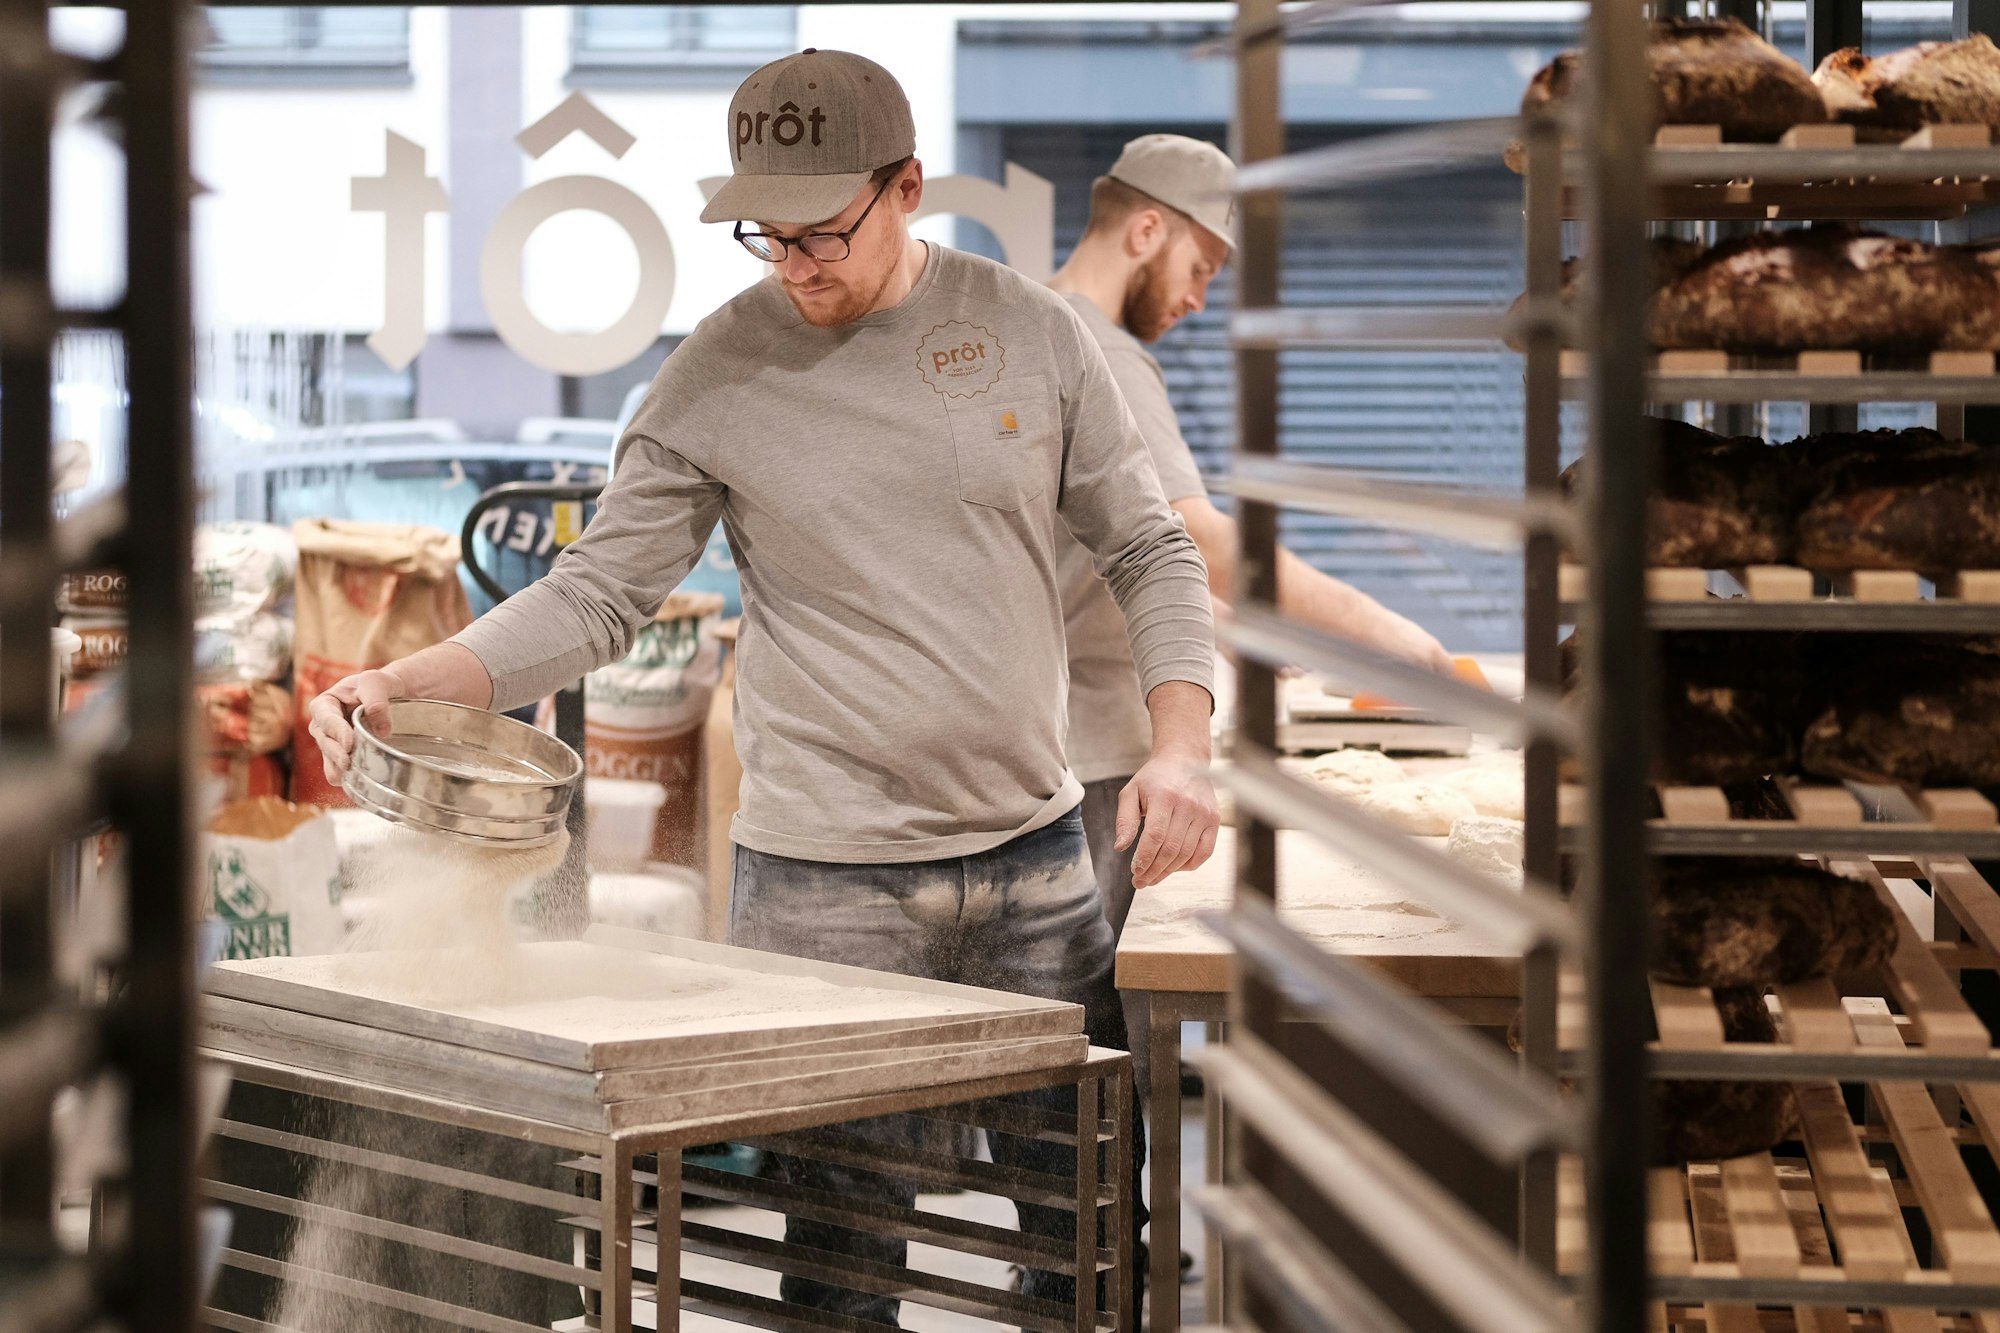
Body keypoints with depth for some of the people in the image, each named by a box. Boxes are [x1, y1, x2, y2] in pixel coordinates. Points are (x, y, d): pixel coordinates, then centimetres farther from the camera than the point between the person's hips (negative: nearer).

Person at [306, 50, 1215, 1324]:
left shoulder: (1030, 330, 1)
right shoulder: (719, 374, -4)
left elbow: (1149, 548, 8)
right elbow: (596, 596, -2)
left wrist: (1183, 744, -6)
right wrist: (405, 682, -16)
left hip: (1038, 850, 3)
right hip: (827, 881, -2)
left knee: (1090, 1229, 9)